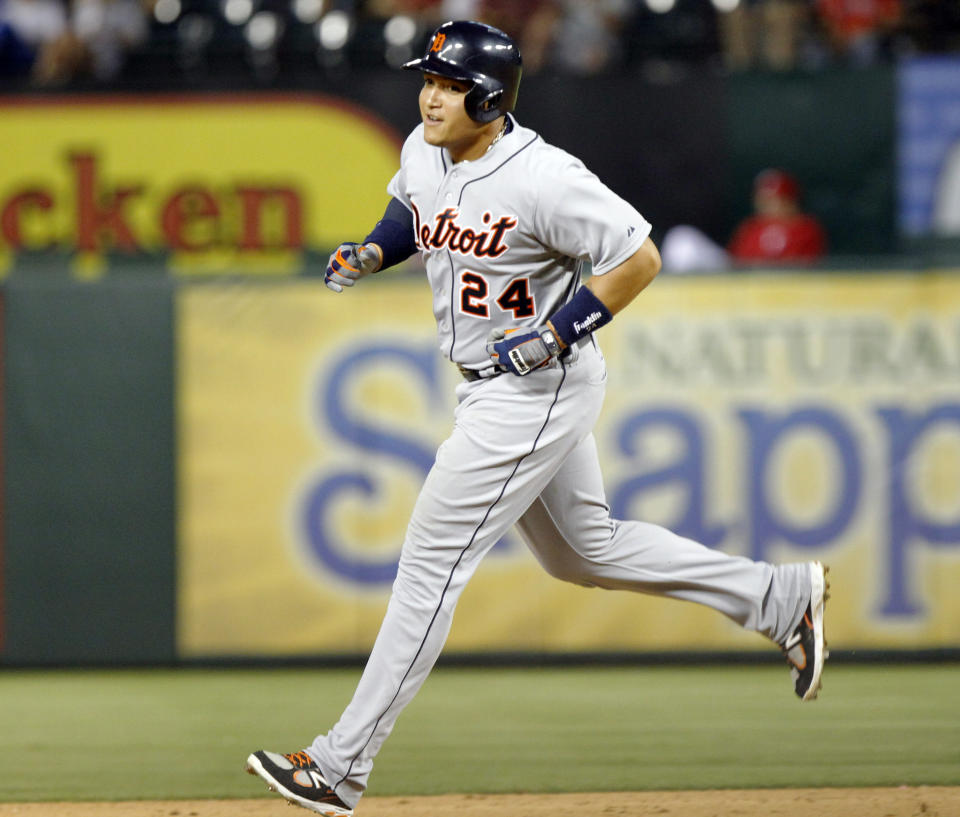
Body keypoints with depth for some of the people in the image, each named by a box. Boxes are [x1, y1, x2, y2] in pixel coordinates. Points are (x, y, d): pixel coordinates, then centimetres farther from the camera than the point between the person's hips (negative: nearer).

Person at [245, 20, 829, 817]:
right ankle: (781, 595, 32)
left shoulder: (542, 178, -25)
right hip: (490, 390, 10)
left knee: (431, 563, -9)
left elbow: (640, 258, -19)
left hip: (542, 388, -10)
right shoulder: (424, 152, -1)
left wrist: (557, 335, -23)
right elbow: (411, 208, 22)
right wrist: (370, 253, 2)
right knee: (584, 550, 21)